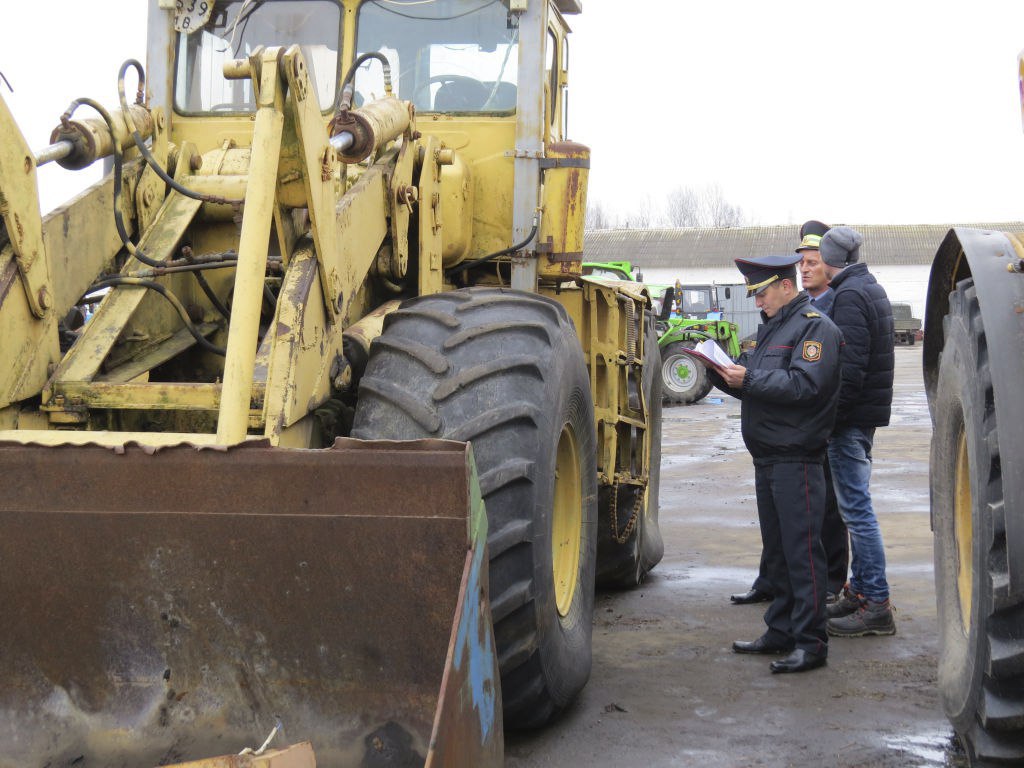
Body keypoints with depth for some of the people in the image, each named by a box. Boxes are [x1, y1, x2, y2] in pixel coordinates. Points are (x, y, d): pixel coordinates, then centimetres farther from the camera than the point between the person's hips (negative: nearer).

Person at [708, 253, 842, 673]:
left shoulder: (814, 326, -8)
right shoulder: (771, 327, 21)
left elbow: (805, 384, -21)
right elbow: (754, 384, 20)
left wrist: (749, 379, -22)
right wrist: (722, 371, 2)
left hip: (796, 460, -9)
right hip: (767, 458, 9)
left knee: (802, 550, -7)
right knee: (776, 551, 14)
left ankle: (810, 642, -3)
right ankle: (781, 631, 23)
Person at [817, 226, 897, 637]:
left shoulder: (849, 296, -16)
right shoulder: (870, 288, 16)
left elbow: (850, 368, -23)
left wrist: (830, 415, -20)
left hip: (851, 418, -10)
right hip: (867, 413, 10)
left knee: (856, 509, -7)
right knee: (855, 506, 17)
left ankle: (876, 604, -5)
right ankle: (859, 589, 26)